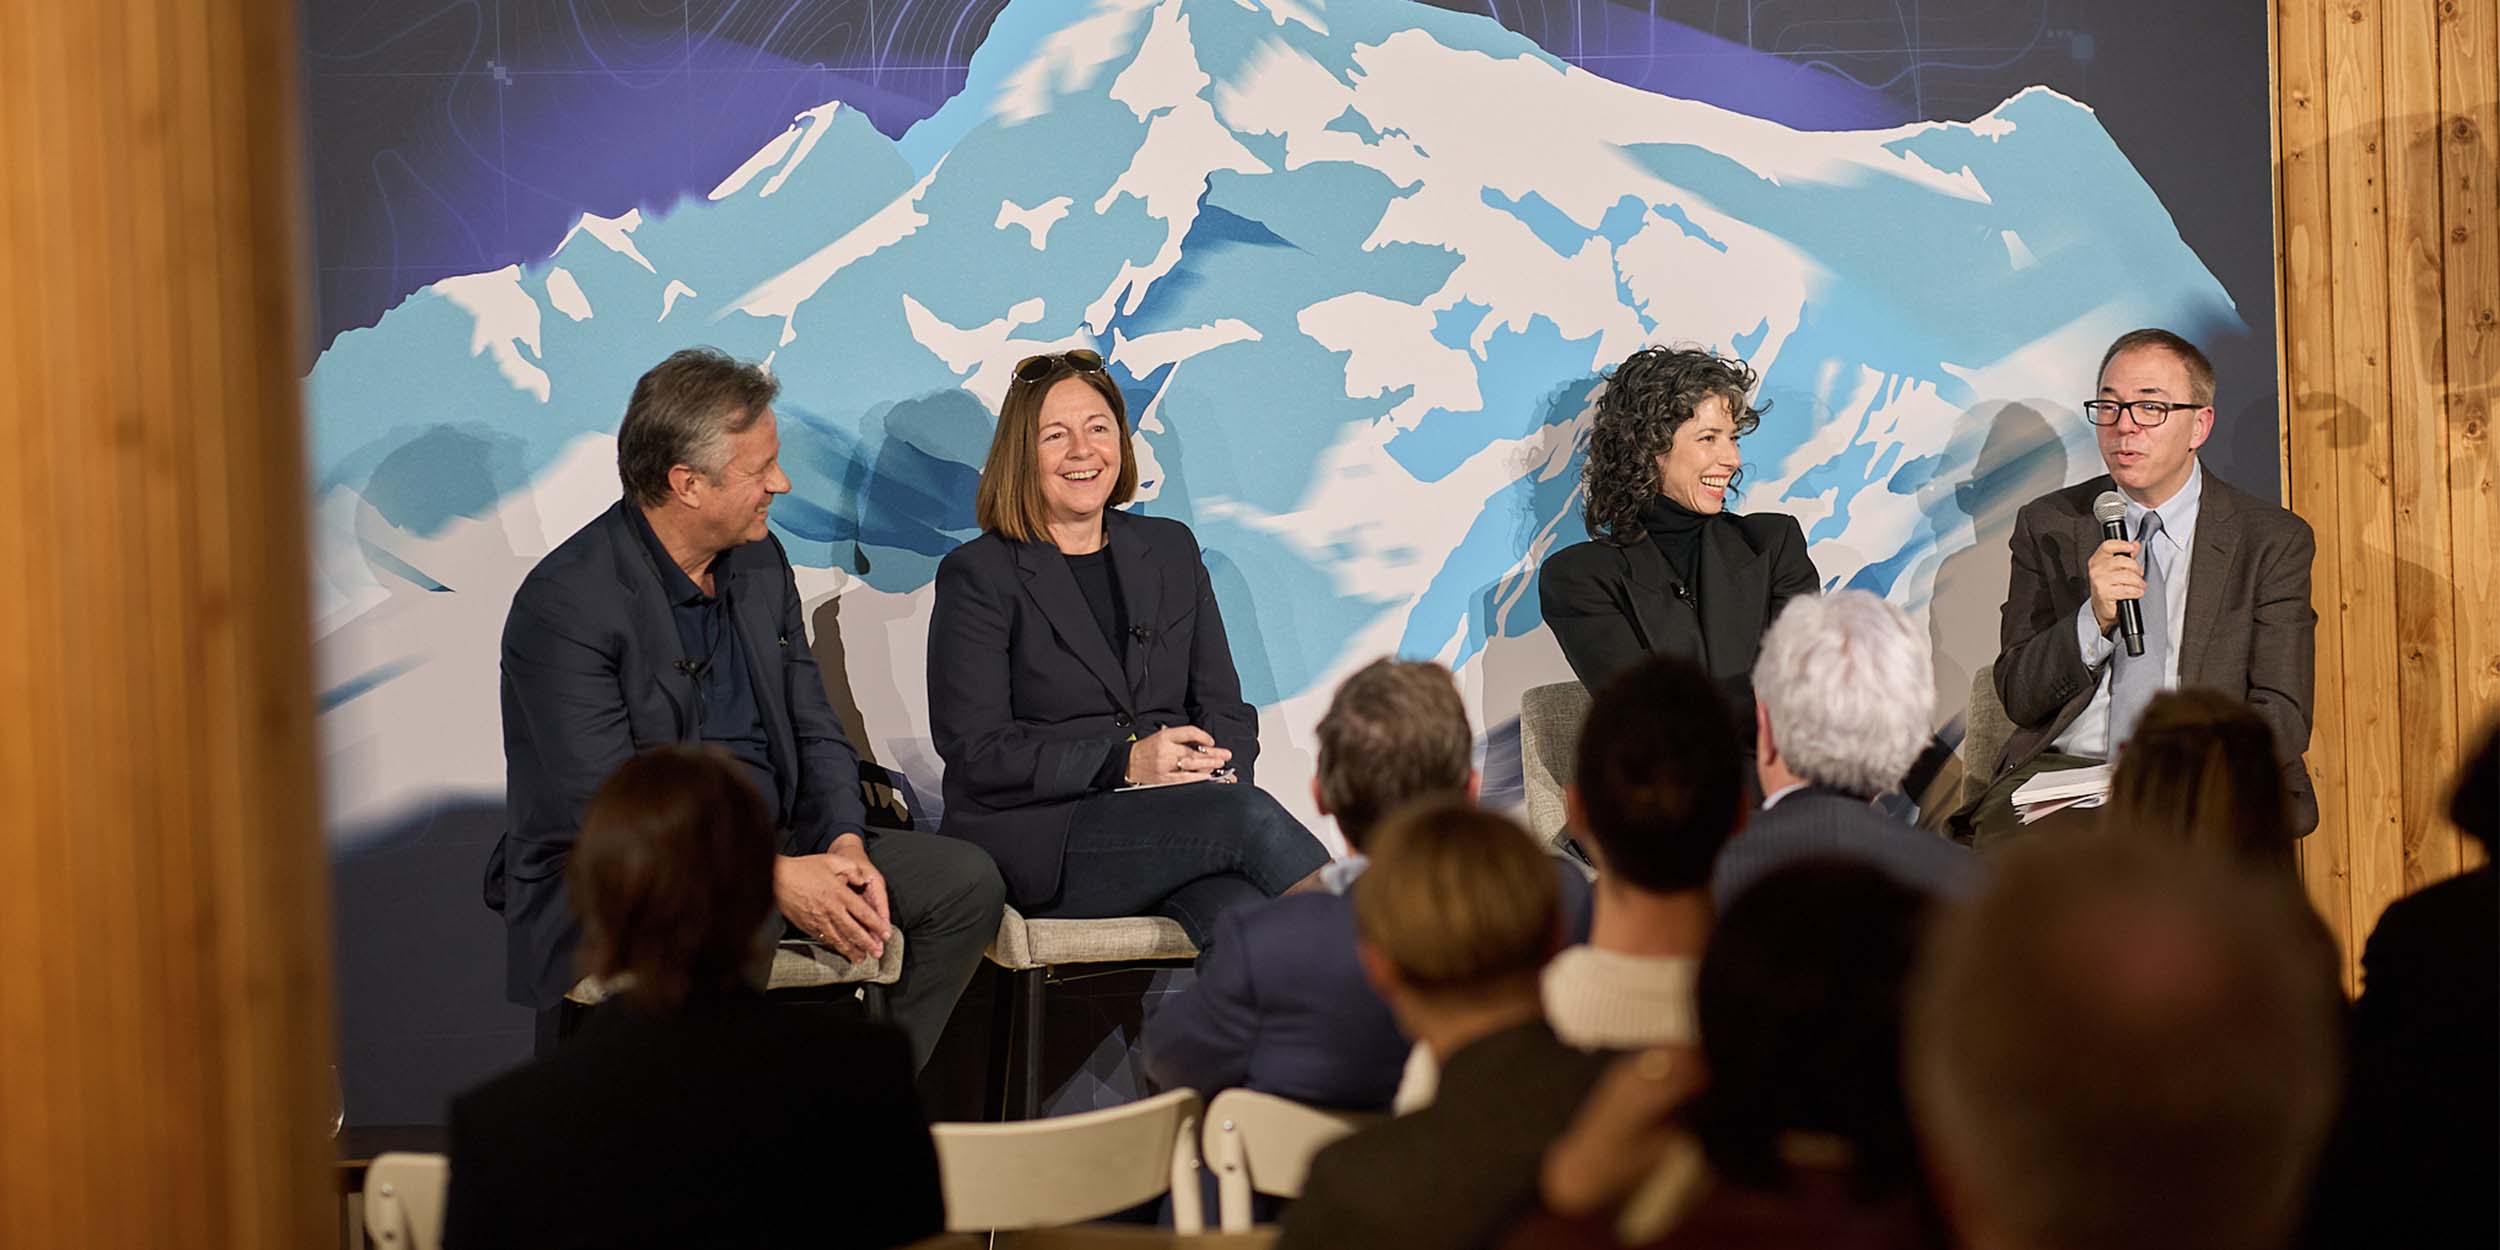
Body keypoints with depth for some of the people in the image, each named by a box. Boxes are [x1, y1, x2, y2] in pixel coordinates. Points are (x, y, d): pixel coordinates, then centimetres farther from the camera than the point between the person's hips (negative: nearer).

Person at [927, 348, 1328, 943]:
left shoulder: (1170, 549, 20)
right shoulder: (978, 575, 4)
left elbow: (1226, 709, 17)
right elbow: (975, 753, -5)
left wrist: (1217, 770, -8)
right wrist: (1125, 763, -16)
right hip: (1033, 837, -4)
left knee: (1243, 911, -33)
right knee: (1245, 815, -30)